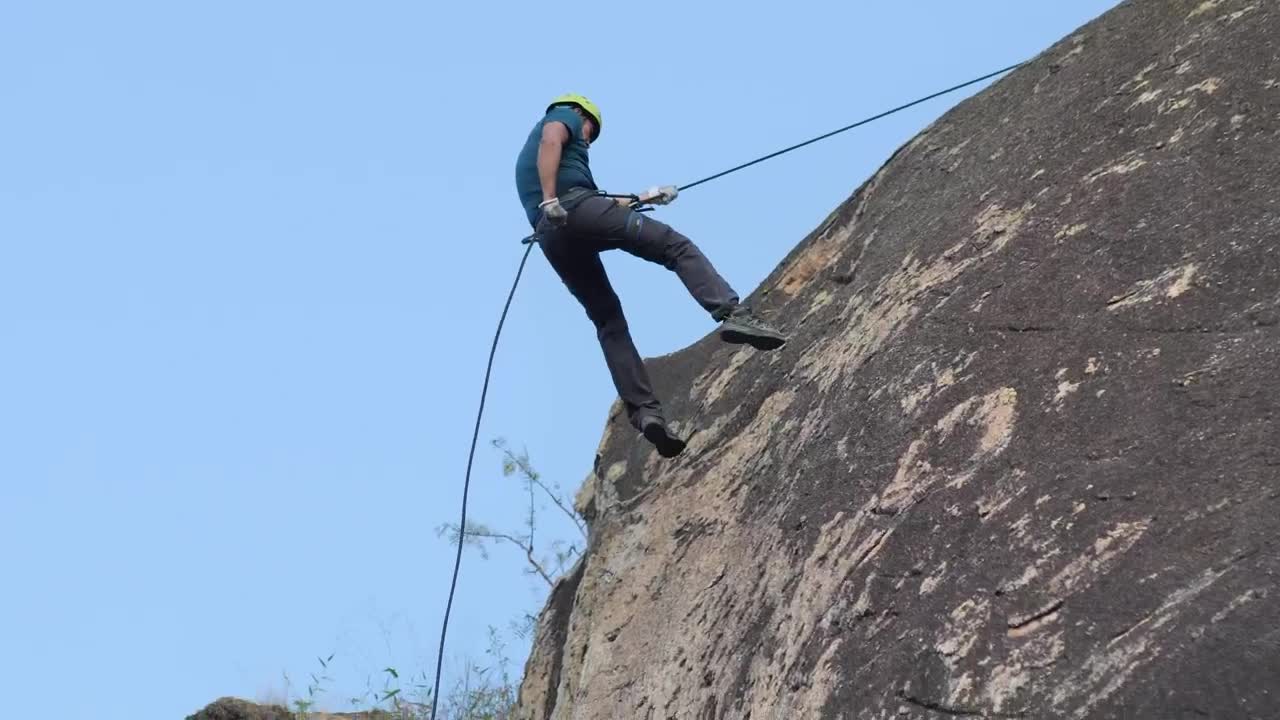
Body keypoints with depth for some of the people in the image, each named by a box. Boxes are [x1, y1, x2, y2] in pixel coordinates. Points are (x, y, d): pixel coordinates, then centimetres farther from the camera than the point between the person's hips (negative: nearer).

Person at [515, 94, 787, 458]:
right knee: (676, 246, -5)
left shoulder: (527, 156, 40)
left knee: (608, 322, 9)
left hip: (551, 237, 7)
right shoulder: (564, 116, 19)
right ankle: (733, 315, -27)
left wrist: (640, 197, 44)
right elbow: (551, 142, -6)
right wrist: (549, 200, -18)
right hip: (573, 205, -7)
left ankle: (645, 411, -6)